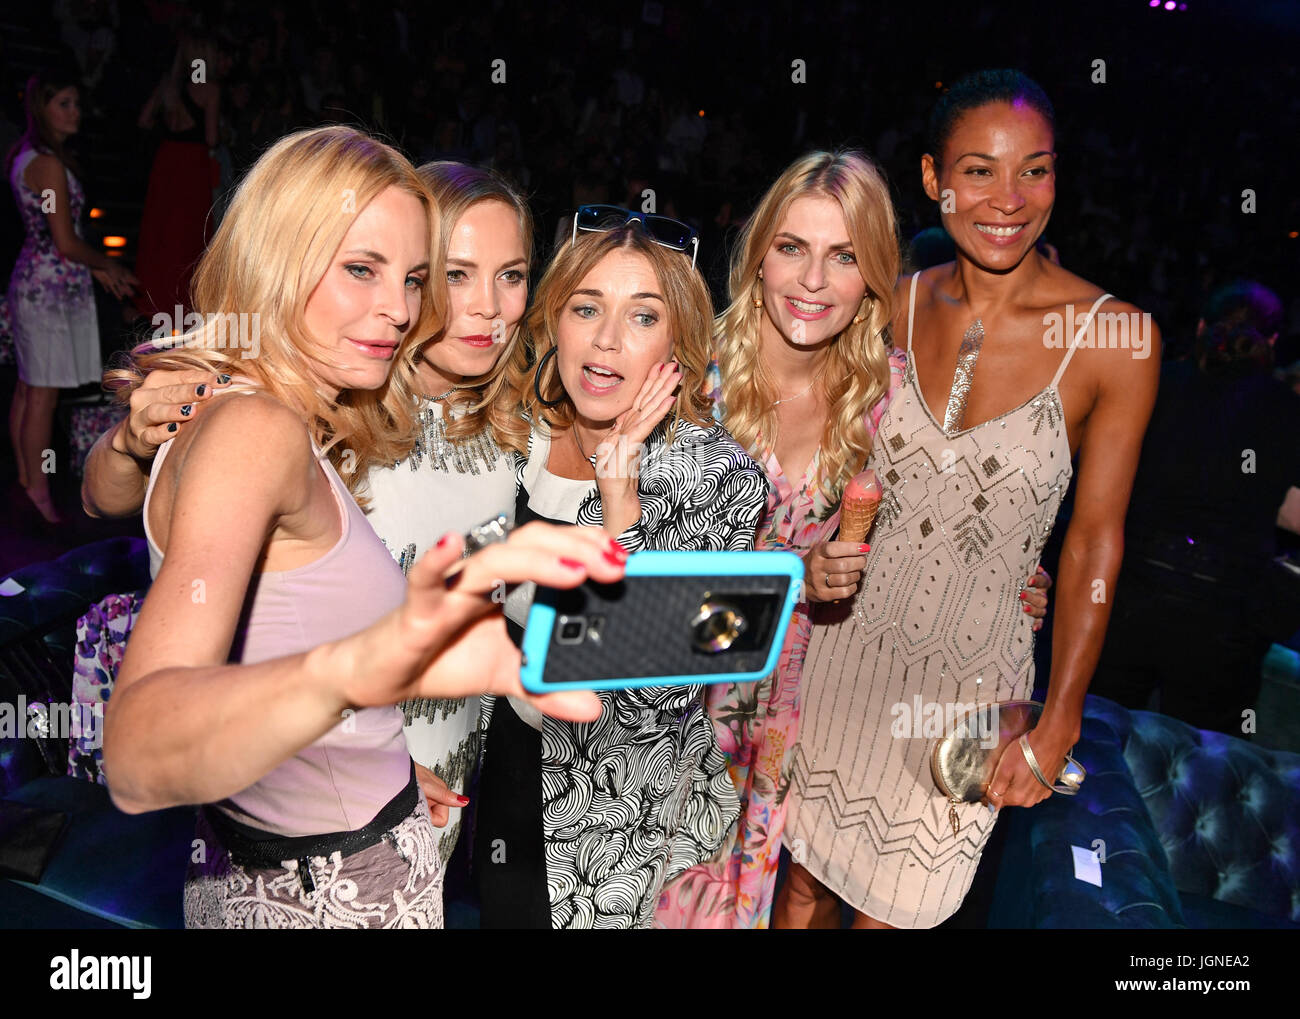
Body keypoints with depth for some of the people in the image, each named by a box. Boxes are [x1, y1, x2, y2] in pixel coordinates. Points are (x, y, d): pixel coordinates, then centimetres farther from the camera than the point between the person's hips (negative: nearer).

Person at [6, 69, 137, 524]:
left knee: (27, 389, 16)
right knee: (43, 393, -2)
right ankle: (38, 490, 7)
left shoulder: (24, 156, 13)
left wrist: (97, 270, 18)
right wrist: (108, 265, 0)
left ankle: (25, 479, 27)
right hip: (53, 286, -10)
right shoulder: (49, 163, -17)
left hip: (32, 278, 10)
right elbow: (66, 243, -18)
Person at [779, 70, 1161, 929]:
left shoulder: (1117, 337, -12)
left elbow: (1095, 541, -8)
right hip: (845, 640, 3)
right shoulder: (896, 303, -4)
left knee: (891, 904, 15)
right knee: (806, 883, 19)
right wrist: (820, 555, -12)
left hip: (973, 669, -2)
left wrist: (1058, 726, -7)